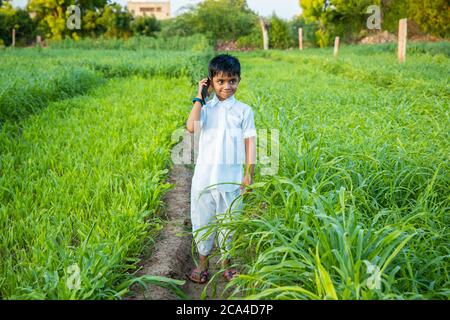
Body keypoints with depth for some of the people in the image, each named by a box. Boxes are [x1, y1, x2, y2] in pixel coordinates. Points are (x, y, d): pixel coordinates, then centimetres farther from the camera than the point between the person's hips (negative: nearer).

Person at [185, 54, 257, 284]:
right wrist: (199, 98, -10)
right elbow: (191, 127, -17)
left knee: (229, 221, 11)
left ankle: (227, 262, 30)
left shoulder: (244, 111, 2)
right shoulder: (205, 108, 3)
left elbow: (250, 142, 0)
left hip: (231, 178, -1)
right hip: (204, 176, 1)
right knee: (202, 220, 11)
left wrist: (249, 174, -5)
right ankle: (202, 263, 28)